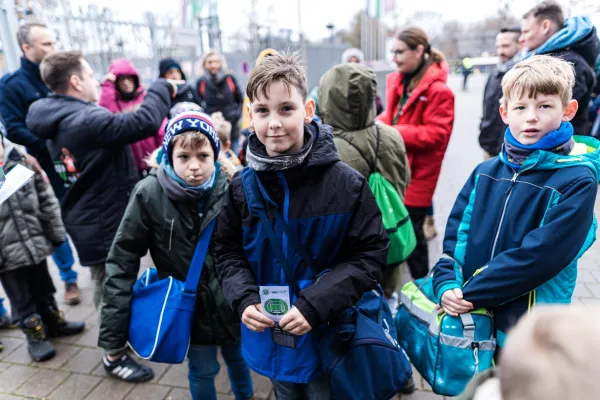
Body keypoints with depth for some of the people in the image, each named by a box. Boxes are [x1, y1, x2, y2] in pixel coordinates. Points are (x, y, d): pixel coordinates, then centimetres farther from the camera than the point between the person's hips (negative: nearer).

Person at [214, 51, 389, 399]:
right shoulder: (241, 188, -7)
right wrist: (245, 299, -14)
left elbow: (371, 255, -13)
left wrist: (314, 305, -22)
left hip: (330, 336, -3)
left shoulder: (346, 183, -17)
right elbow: (229, 253, 4)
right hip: (270, 335, 3)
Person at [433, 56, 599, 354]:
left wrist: (470, 294, -20)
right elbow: (456, 232, 0)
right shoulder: (485, 172, 2)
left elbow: (540, 255, -21)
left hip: (529, 328, -4)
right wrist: (446, 284, -15)